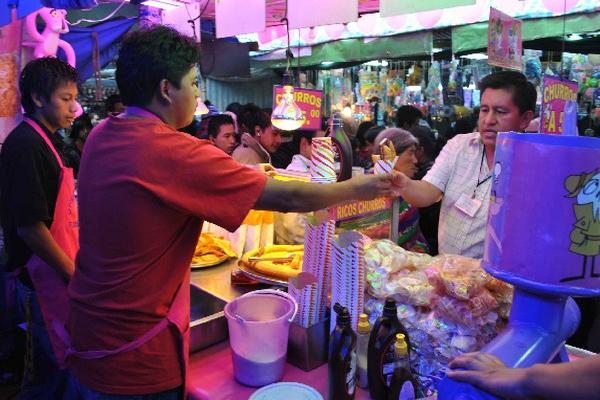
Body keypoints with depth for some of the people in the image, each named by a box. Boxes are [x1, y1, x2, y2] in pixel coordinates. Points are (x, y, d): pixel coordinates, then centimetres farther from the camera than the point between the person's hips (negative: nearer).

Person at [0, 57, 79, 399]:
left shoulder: (47, 140, 11)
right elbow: (29, 226, -22)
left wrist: (75, 263, 15)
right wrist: (73, 274, -15)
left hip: (60, 271, 9)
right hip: (45, 277, -9)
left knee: (49, 365, 20)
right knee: (54, 368, 5)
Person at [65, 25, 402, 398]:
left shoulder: (100, 136, 0)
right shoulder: (174, 152, -25)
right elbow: (287, 198, -19)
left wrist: (248, 177, 10)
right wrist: (356, 189, -3)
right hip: (136, 359, -8)